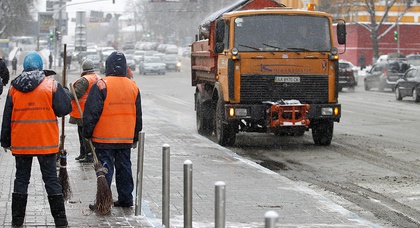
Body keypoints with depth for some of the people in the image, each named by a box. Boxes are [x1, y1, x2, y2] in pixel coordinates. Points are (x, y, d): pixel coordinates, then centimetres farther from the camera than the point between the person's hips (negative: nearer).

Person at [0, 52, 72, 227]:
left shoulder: (14, 88, 2)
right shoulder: (51, 85, -6)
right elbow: (65, 109, -7)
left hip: (20, 143, 2)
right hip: (46, 142, -2)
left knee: (21, 179, 11)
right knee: (51, 179, 4)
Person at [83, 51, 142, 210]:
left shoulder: (101, 85, -11)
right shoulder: (133, 86, 8)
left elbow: (91, 112, -11)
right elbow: (138, 115, 15)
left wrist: (87, 133, 0)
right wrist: (135, 137, 23)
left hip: (104, 138, -5)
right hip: (126, 138, 5)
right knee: (124, 167, 13)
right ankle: (125, 199, 17)